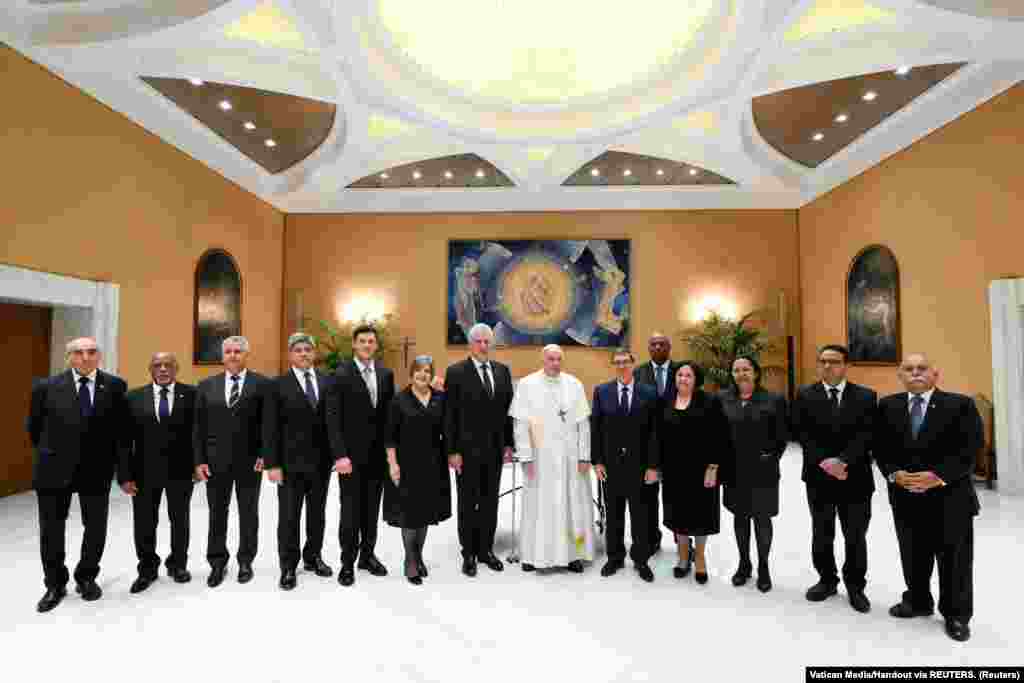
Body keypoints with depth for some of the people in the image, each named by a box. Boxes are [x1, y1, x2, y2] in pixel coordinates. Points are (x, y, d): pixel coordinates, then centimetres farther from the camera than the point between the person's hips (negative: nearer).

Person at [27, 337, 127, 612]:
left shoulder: (115, 386, -5)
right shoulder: (46, 387, -5)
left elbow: (121, 426, 4)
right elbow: (33, 427, 8)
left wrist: (110, 459, 5)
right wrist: (49, 453, 12)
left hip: (97, 469, 0)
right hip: (54, 468, 0)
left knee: (96, 527, 9)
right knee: (51, 529, 12)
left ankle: (86, 578, 30)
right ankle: (55, 585, 30)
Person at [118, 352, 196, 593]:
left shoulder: (192, 394, -5)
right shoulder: (134, 397, 0)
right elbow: (125, 440, -1)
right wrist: (125, 475, -6)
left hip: (180, 470, -1)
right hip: (145, 471, 1)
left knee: (179, 521, 14)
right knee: (144, 523, 11)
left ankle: (178, 564, 34)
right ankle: (147, 568, 33)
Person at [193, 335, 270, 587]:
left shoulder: (262, 384, -4)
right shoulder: (206, 385, 6)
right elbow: (198, 426, 4)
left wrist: (264, 454, -12)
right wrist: (199, 460, -2)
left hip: (250, 459, -2)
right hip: (216, 460, 2)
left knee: (248, 513, 10)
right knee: (217, 513, 12)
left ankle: (245, 561, 26)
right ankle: (217, 562, 28)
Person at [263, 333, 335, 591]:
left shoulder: (327, 382, 4)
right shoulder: (278, 385, -4)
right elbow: (270, 428, -7)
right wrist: (272, 464, -11)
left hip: (322, 461, 3)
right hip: (291, 462, -3)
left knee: (317, 513, 15)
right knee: (289, 517, 7)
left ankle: (313, 557, 33)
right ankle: (288, 567, 22)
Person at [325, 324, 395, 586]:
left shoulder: (386, 374, 6)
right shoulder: (341, 374, -9)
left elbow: (390, 413, 9)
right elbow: (333, 418, -12)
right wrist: (339, 455, -18)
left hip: (378, 454, 4)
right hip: (351, 454, -4)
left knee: (372, 508, 14)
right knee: (351, 510, 4)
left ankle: (367, 555, 29)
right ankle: (348, 562, 19)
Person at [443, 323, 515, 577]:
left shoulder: (503, 370, 6)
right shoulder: (456, 372, -8)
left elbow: (508, 409, 8)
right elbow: (450, 415, -9)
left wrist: (508, 444, 4)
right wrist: (452, 451, -12)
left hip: (495, 449, 4)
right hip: (467, 449, -4)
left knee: (490, 502, 14)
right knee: (468, 503, 10)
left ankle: (486, 549, 29)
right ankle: (468, 553, 24)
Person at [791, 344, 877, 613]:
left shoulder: (866, 396, 0)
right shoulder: (805, 396, 0)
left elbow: (866, 435, -9)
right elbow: (802, 434, -6)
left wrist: (843, 461, -20)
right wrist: (824, 462, -16)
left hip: (855, 477, 0)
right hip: (818, 477, 1)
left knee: (856, 537, 11)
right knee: (821, 535, 14)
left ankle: (855, 586, 30)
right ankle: (827, 580, 32)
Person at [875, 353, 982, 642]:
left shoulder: (960, 404, -5)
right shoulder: (888, 406, 3)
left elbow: (970, 448, -11)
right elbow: (880, 447, 4)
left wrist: (938, 476, -20)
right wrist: (893, 474, -12)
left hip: (949, 495, -2)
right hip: (905, 495, 3)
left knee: (954, 558, 10)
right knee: (912, 555, 15)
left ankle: (956, 615, 29)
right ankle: (918, 601, 35)